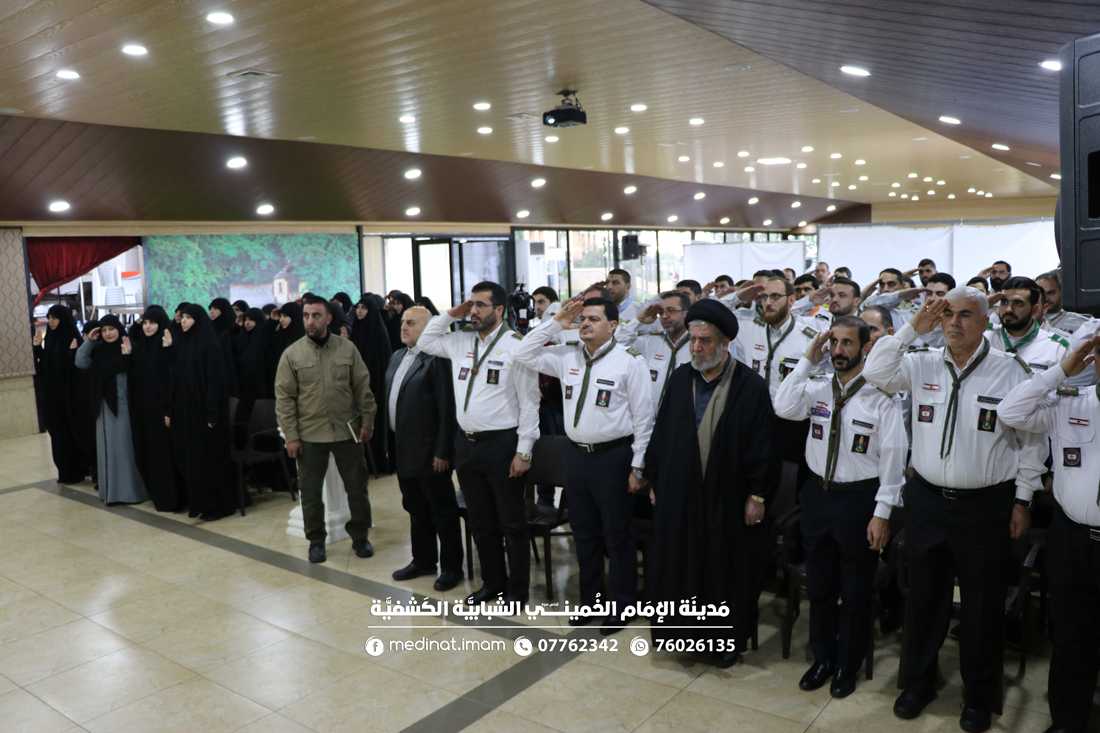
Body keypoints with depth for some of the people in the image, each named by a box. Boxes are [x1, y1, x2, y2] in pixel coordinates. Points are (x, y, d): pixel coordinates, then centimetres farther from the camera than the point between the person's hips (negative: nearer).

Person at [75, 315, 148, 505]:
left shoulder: (129, 347, -7)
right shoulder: (98, 350, 9)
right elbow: (80, 363, 0)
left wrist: (127, 355, -28)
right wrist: (89, 342, -5)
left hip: (124, 404, -5)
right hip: (105, 405, 5)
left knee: (125, 445, 0)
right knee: (108, 447, 8)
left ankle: (130, 489, 7)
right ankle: (111, 489, 16)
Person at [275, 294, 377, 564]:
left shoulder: (347, 348, -1)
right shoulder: (291, 354, -4)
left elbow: (363, 388, 3)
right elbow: (284, 398, -4)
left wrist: (367, 422, 0)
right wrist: (290, 436, -8)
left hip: (347, 430, 1)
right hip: (309, 434, 0)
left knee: (357, 487, 9)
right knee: (310, 492, 9)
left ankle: (360, 536, 26)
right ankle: (316, 540, 26)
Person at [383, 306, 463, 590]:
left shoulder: (437, 358, -16)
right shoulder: (397, 356, 12)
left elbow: (447, 409, -18)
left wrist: (442, 451, -19)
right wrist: (390, 439, 13)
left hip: (429, 450, -8)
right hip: (403, 449, 9)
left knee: (443, 511, 5)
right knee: (415, 509, 19)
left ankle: (451, 567, 18)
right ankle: (423, 560, 33)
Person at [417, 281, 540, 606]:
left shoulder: (515, 346, -11)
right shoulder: (460, 341, 8)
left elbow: (529, 402, -12)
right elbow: (426, 342, 24)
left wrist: (523, 451, -14)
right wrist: (450, 315, 8)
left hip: (502, 444, -6)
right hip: (466, 443, 7)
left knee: (511, 522, 7)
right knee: (480, 520, 17)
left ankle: (517, 588, 21)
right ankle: (492, 581, 33)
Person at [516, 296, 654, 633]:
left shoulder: (629, 360, -10)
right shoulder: (567, 356, 5)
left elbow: (643, 417, -9)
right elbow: (523, 354, 8)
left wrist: (637, 466, -11)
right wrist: (555, 323, 0)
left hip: (613, 456, -5)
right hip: (577, 455, 5)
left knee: (617, 535, 7)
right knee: (584, 533, 16)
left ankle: (621, 605, 23)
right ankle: (591, 599, 33)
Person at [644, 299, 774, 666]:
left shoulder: (751, 385, -10)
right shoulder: (680, 378, 2)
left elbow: (761, 444, -8)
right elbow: (661, 433, 7)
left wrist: (757, 496, -8)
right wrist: (654, 480, 7)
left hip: (728, 498, -3)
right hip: (679, 494, 4)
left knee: (727, 572, 10)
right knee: (679, 567, 13)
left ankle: (725, 639, 29)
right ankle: (685, 629, 31)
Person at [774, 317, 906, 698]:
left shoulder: (881, 396, -12)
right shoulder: (816, 387, 1)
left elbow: (892, 458, -12)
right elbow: (784, 408, -16)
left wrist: (882, 513, -14)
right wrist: (808, 359, -14)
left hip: (859, 498, -4)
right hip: (817, 494, 4)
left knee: (856, 590, 13)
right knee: (819, 585, 17)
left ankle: (848, 665, 33)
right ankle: (823, 657, 37)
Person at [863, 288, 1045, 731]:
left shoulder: (1010, 370, -6)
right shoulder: (922, 365, 2)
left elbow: (1032, 441, -1)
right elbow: (875, 373, -10)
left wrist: (1022, 500, -1)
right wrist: (912, 329, -13)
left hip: (985, 506, -2)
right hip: (927, 500, 3)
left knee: (982, 603, 10)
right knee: (923, 595, 14)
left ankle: (980, 695, 31)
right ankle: (918, 682, 33)